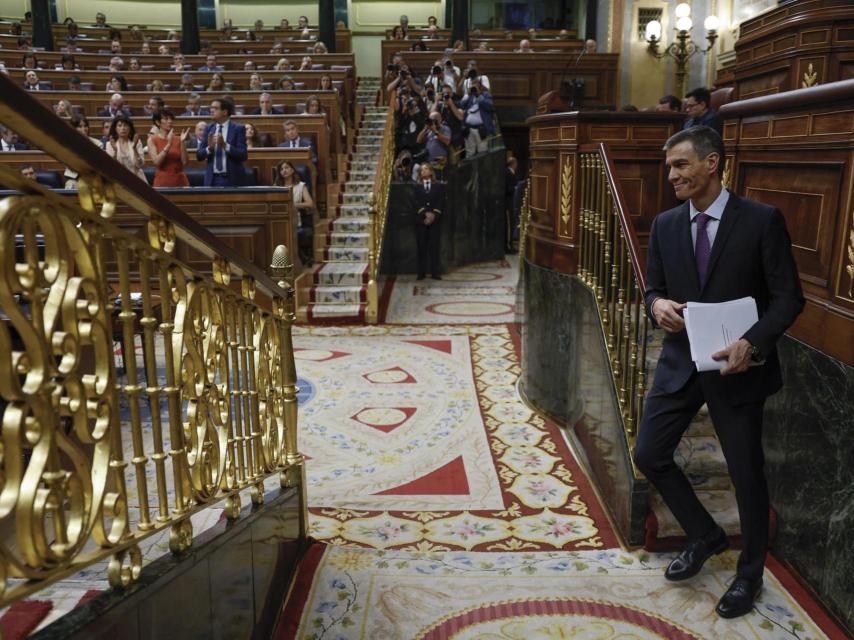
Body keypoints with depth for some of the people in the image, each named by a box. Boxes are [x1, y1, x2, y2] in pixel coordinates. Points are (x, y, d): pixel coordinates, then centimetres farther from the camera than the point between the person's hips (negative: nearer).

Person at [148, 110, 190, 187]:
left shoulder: (178, 139, 6)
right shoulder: (152, 140, 2)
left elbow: (184, 162, -3)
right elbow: (156, 162, -12)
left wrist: (182, 142, -10)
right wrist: (169, 144, -16)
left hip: (180, 181, 2)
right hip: (162, 181, -2)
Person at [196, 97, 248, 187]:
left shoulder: (238, 128, -3)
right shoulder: (209, 128, 9)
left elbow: (243, 156, -11)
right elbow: (199, 155, 7)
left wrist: (225, 145, -23)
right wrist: (209, 148, -13)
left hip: (232, 179, -3)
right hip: (212, 179, 3)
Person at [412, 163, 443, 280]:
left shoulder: (438, 186, 12)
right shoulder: (416, 187, 13)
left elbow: (441, 202, 3)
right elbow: (415, 202, 1)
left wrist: (433, 214, -11)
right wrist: (425, 213, -13)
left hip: (434, 219, 0)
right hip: (420, 220, 1)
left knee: (434, 246, -4)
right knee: (421, 247, -2)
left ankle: (435, 272, -3)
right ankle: (421, 273, -1)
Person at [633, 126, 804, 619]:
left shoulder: (763, 220, -10)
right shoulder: (665, 225, 4)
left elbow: (789, 297, -9)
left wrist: (753, 343, -26)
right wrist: (657, 304, -14)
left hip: (736, 366, -4)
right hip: (681, 362, 5)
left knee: (747, 473, 8)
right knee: (650, 455, 4)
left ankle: (750, 574, 33)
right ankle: (705, 535, 30)